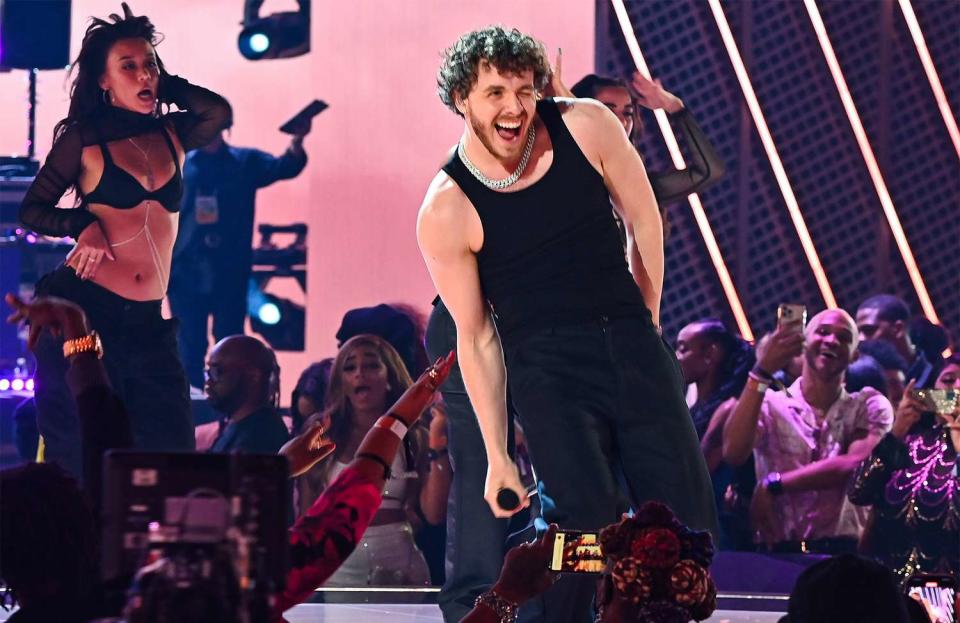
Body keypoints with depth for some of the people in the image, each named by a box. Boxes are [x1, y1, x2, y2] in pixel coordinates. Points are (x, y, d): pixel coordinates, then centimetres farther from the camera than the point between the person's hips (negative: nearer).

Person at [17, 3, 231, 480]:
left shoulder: (170, 135, 14)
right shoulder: (82, 139, 3)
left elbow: (219, 112, -4)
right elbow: (32, 210, 6)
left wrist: (165, 84, 7)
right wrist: (82, 224, -11)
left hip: (149, 324, 4)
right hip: (85, 310, -4)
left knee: (172, 455, -3)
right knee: (74, 454, -5)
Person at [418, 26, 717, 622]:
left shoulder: (587, 126, -6)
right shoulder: (446, 210, -12)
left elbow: (644, 221, 8)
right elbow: (476, 339, -4)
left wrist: (647, 324, 12)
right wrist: (497, 455, -2)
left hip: (632, 344, 4)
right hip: (547, 367, -4)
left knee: (692, 524, -1)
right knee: (594, 525, -22)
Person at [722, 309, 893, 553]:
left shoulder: (869, 406, 10)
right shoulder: (770, 404, 9)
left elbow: (857, 465, -7)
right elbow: (733, 452, -9)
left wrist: (772, 485, -8)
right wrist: (762, 371, -13)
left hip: (844, 551, 0)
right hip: (779, 551, 0)